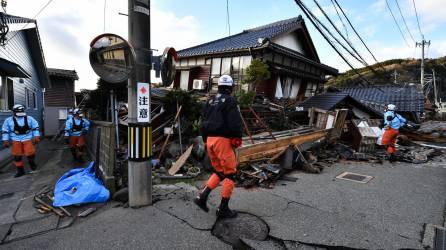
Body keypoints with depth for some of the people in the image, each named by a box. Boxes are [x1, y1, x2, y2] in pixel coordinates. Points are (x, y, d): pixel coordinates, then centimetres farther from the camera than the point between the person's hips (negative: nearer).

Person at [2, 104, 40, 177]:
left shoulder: (29, 119, 2)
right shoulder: (9, 120, 3)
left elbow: (35, 128, 7)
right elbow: (5, 131, 8)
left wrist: (36, 137, 0)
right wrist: (5, 140, 4)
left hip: (28, 139, -1)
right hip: (16, 140, 2)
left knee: (30, 153, -12)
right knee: (17, 156, 4)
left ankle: (31, 162, 22)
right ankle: (20, 171, 17)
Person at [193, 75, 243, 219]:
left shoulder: (210, 101, 15)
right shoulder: (230, 100, -6)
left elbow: (204, 122, 16)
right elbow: (235, 122, -17)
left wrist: (206, 140, 22)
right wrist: (238, 137, -4)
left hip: (210, 140, 8)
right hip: (223, 140, -7)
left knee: (219, 172, 19)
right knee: (230, 174, 5)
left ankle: (202, 196, 8)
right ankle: (223, 209, 11)